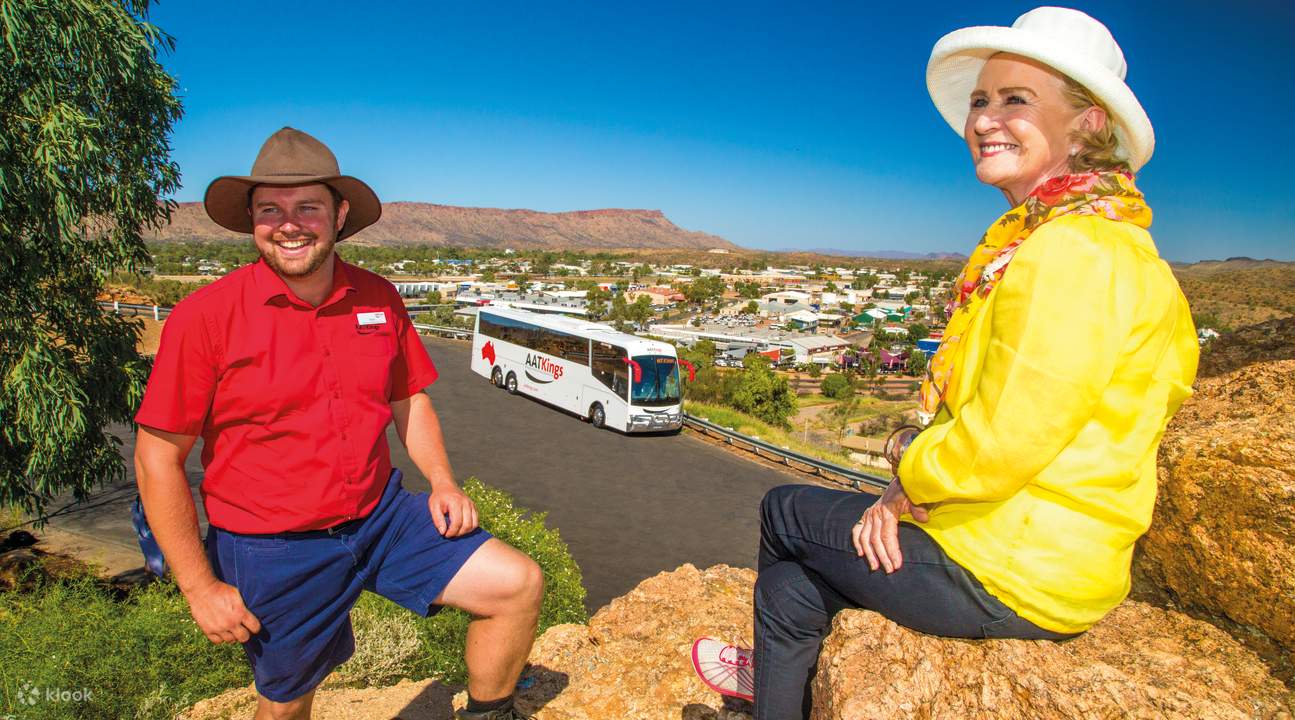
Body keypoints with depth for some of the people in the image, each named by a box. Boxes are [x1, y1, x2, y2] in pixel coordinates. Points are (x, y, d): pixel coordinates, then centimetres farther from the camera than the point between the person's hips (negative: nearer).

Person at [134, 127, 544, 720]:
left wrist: (442, 482, -4)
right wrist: (199, 587, -9)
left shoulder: (379, 298, -2)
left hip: (380, 515, 3)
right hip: (272, 552, -2)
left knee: (518, 584, -7)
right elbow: (158, 459, -10)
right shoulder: (204, 317, -14)